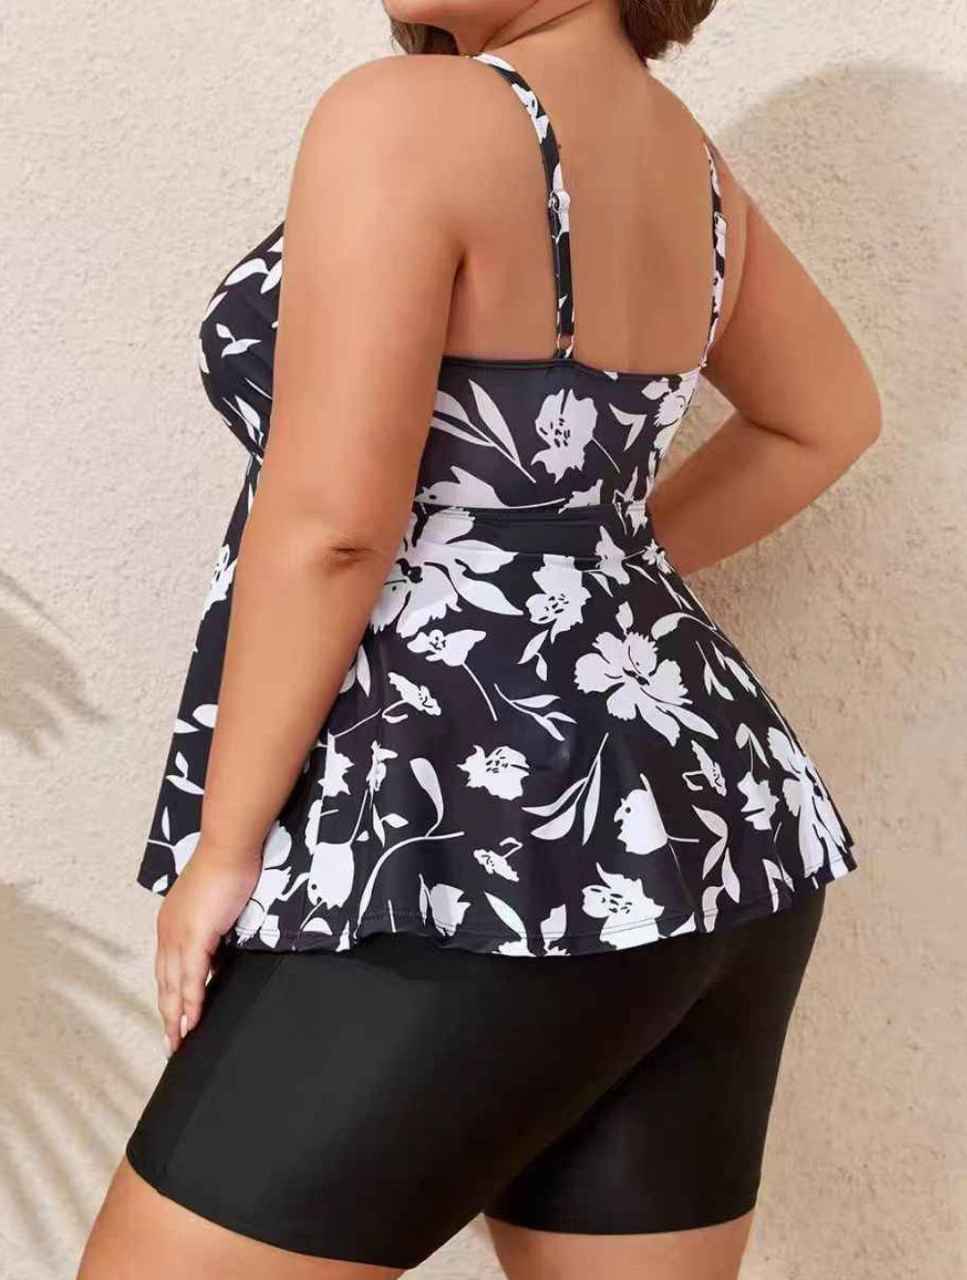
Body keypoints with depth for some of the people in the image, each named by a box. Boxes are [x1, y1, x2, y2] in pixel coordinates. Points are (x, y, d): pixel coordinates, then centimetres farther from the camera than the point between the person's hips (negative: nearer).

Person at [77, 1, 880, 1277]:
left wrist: (224, 841, -8)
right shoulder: (681, 153, 14)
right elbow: (826, 418, 26)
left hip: (479, 857, -9)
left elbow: (330, 520, -17)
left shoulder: (409, 116, -11)